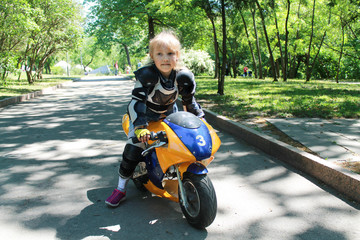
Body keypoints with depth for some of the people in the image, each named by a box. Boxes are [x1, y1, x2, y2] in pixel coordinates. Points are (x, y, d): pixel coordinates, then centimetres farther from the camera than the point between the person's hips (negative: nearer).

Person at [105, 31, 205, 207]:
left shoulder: (184, 77, -17)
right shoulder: (146, 75, -29)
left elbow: (190, 101, -1)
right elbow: (136, 102, -30)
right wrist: (140, 127, -42)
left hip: (169, 114, 4)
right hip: (145, 115, -4)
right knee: (132, 150, -13)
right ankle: (120, 188, 5)